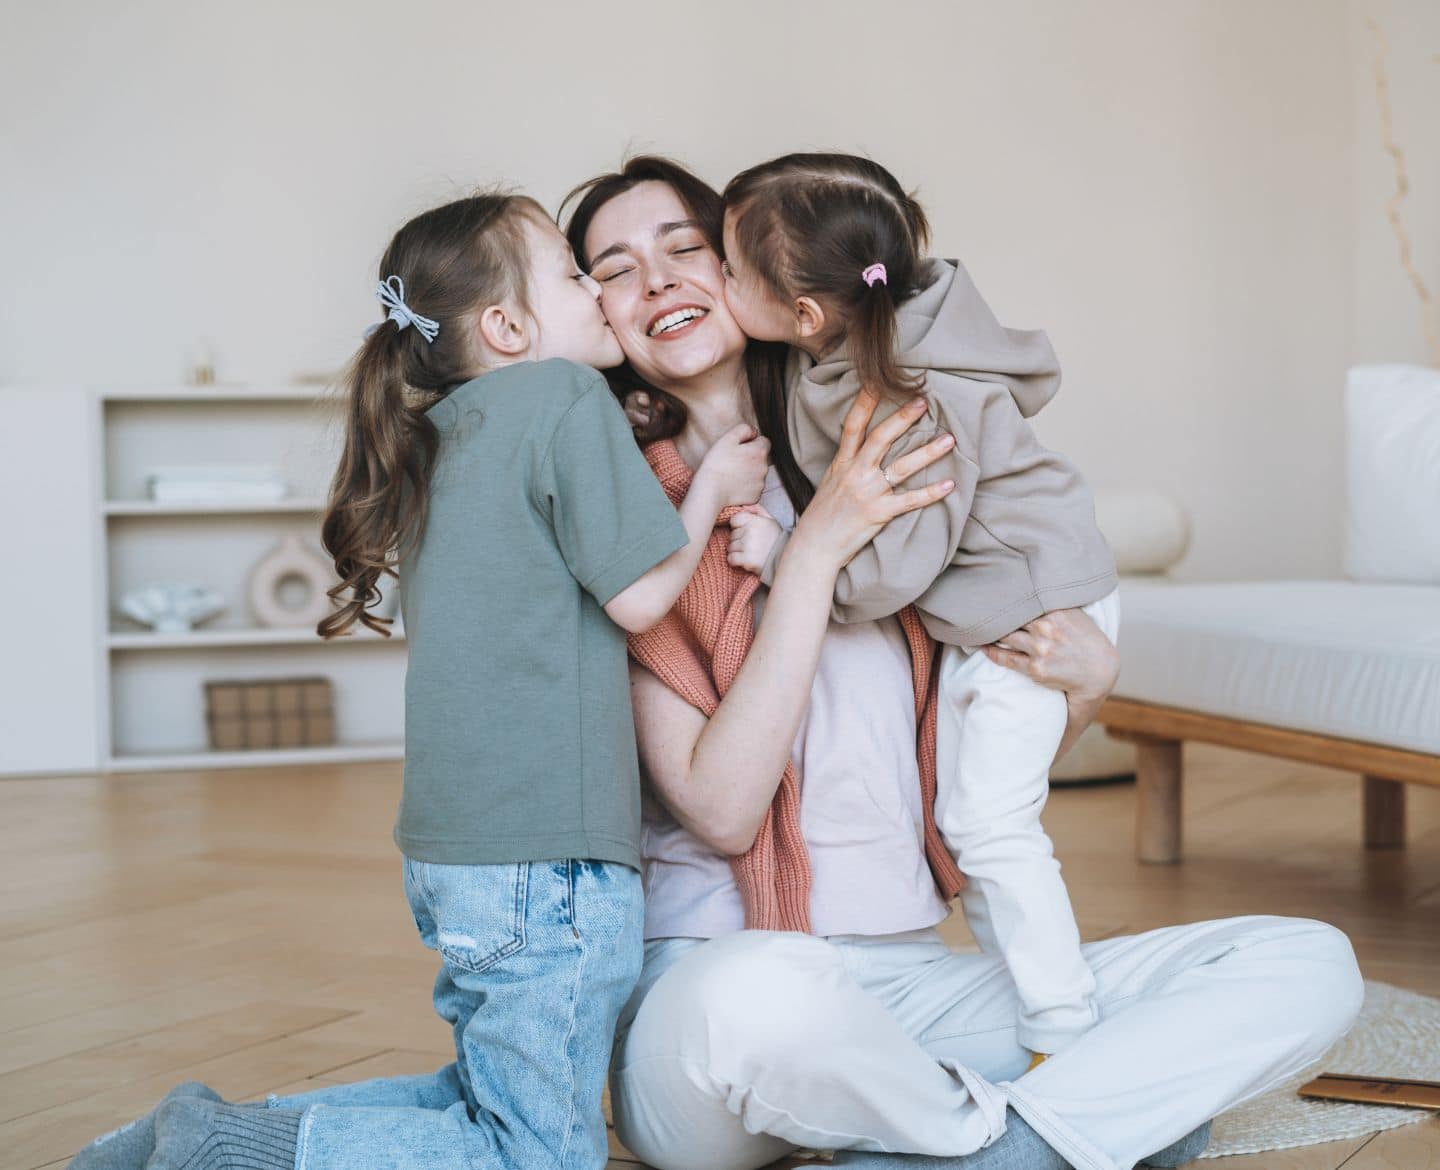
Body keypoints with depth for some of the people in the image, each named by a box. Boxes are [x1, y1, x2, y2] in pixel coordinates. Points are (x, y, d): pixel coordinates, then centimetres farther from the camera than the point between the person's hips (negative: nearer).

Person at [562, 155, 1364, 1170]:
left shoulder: (880, 478, 13)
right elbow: (720, 812, -13)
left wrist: (1083, 685, -2)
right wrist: (814, 550, -14)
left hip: (916, 980, 5)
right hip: (708, 970, -4)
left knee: (1311, 965, -9)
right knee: (759, 995, -42)